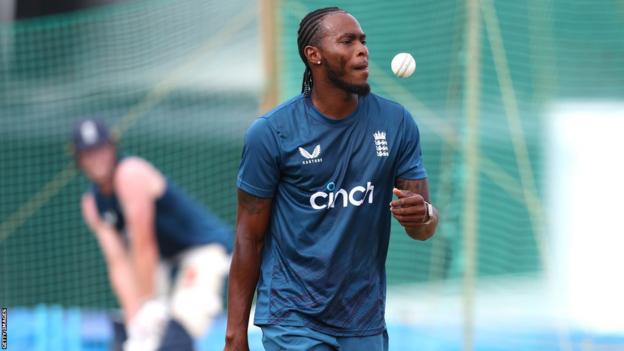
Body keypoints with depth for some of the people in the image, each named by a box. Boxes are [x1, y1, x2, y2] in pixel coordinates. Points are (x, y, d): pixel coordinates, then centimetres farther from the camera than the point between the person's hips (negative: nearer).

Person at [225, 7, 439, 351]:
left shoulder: (396, 122, -1)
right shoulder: (270, 132, -9)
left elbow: (425, 225, 2)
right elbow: (249, 238, -5)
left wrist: (423, 216, -23)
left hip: (365, 323, 4)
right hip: (294, 320, -3)